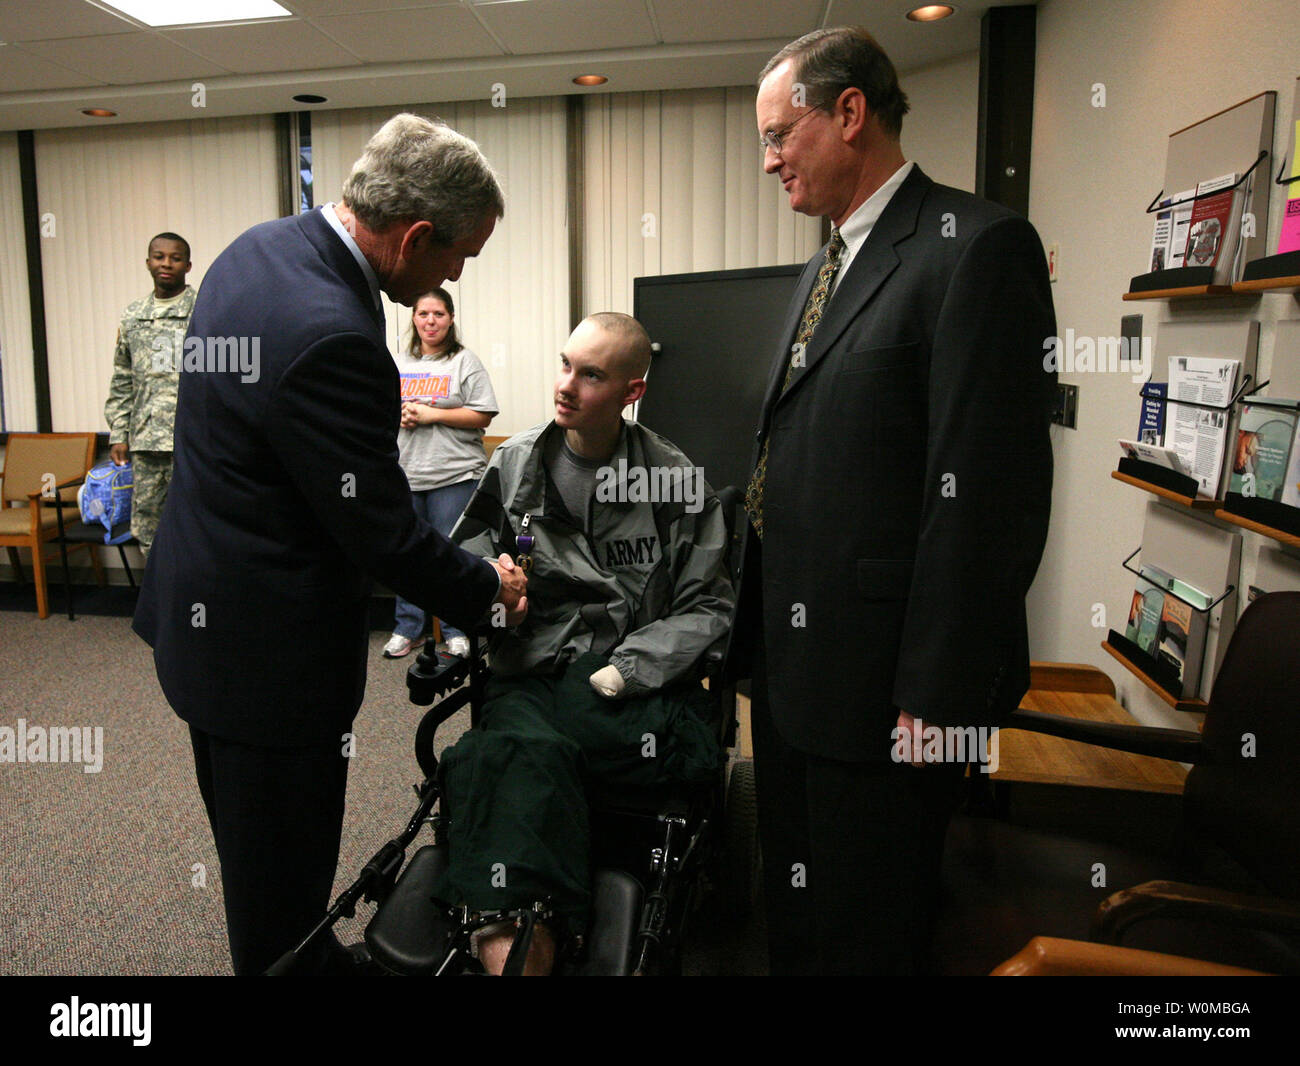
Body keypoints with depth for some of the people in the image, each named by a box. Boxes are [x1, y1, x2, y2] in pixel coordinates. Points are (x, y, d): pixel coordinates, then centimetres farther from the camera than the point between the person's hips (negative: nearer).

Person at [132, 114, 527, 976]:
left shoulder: (261, 247, 2)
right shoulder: (330, 335, -31)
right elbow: (383, 532, -23)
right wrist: (489, 588, -6)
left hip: (203, 608, 11)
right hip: (268, 645, -11)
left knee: (259, 852, 27)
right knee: (284, 879, 11)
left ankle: (310, 958, 50)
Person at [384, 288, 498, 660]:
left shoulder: (465, 361, -1)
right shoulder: (399, 363, 14)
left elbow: (482, 416, -7)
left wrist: (431, 414, -12)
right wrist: (399, 416, -1)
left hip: (454, 475, -4)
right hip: (404, 474, 5)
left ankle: (456, 631, 13)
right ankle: (408, 628, 23)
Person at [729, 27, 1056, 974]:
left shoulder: (975, 246, -14)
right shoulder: (830, 265, 15)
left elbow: (987, 494, -20)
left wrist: (937, 698, -20)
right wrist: (759, 630, 14)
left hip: (879, 677, -9)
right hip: (793, 655, 9)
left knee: (866, 930, 11)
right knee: (792, 903, 24)